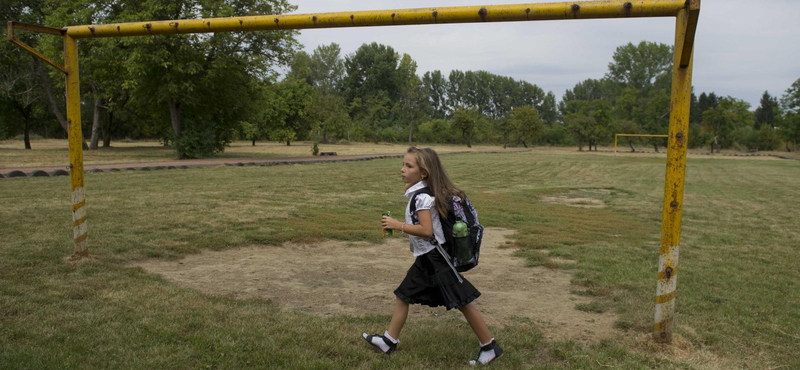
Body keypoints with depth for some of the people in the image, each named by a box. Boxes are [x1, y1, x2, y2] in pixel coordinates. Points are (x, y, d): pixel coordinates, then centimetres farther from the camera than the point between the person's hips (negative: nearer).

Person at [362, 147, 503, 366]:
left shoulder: (421, 197, -20)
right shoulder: (416, 193, 9)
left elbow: (427, 231, -27)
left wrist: (398, 225, -21)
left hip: (435, 257, -10)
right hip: (425, 258, 10)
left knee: (461, 301, -1)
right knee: (403, 295, 14)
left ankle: (490, 347, 10)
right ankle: (390, 340, 27)